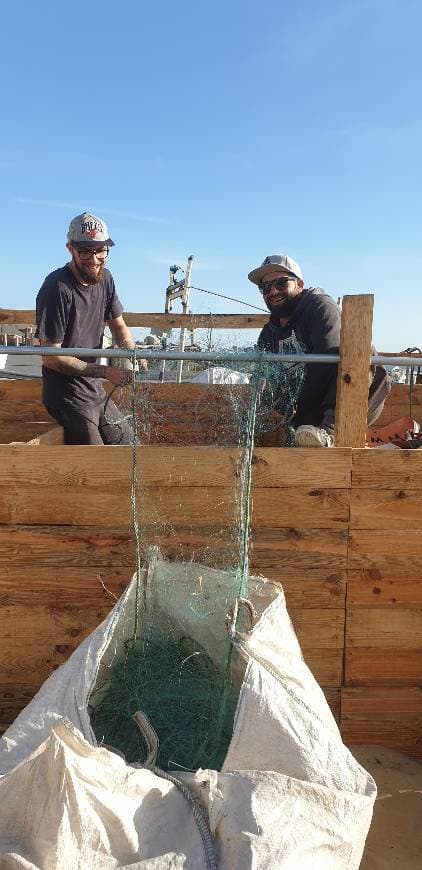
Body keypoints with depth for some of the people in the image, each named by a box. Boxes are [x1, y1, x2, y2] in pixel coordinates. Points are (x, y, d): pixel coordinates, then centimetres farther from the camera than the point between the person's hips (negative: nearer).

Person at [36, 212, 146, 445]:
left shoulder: (104, 278, 2)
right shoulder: (57, 288, -22)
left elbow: (118, 326, 13)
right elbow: (51, 357, -21)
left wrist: (132, 352, -10)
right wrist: (105, 372, -23)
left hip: (95, 390, 8)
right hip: (67, 396, -8)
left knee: (125, 440, 21)